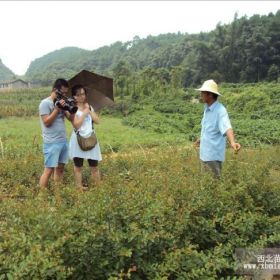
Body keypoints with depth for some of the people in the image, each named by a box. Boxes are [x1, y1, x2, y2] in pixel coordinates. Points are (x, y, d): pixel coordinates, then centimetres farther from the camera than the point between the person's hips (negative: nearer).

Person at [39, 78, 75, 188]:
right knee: (49, 169, -6)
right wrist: (57, 109, -18)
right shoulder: (45, 103, -9)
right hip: (52, 143, -8)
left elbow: (71, 119, 12)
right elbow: (47, 122, -16)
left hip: (63, 141, 8)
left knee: (60, 167, 13)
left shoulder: (61, 103, 12)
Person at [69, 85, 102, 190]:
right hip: (78, 140, -3)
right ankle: (80, 188, 16)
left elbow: (97, 120, -1)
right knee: (78, 166, 5)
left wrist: (89, 110, -5)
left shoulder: (89, 107, 11)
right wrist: (84, 113, -12)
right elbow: (76, 125, -16)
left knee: (94, 167, 6)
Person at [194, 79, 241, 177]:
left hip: (213, 155, -8)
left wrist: (232, 142, -52)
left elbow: (227, 128, -34)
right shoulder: (207, 108, 7)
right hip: (204, 153, 8)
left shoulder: (220, 110, -19)